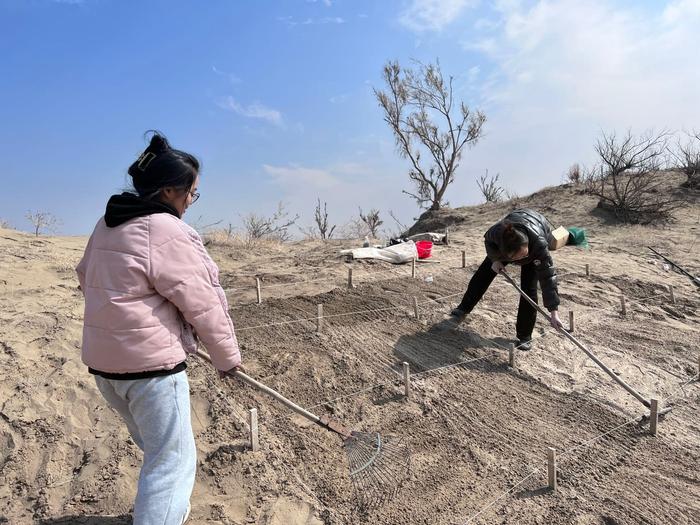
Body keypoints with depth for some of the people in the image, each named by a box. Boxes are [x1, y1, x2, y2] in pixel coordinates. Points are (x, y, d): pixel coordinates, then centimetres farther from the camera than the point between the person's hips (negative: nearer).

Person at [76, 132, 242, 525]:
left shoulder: (108, 224, 8)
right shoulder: (167, 231, -18)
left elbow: (87, 276, 20)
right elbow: (202, 303, -15)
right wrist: (228, 355, -4)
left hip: (102, 358, 9)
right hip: (150, 362, -9)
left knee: (157, 449, 26)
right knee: (173, 461, 3)